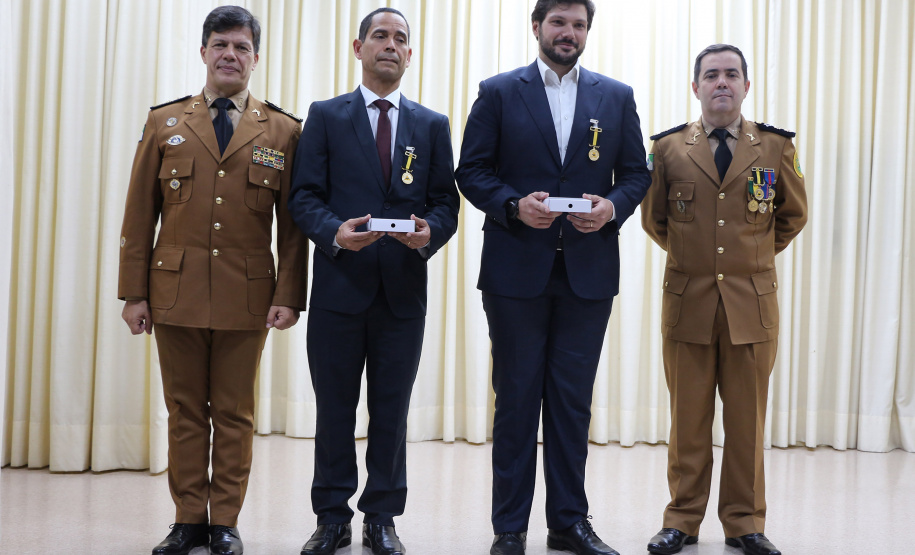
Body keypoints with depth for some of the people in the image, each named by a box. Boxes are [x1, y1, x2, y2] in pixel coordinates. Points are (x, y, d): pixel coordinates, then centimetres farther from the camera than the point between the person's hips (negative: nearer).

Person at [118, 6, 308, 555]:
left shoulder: (284, 131, 5)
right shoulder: (164, 123, 9)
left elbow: (293, 223, 3)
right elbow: (139, 216, 7)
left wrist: (289, 295, -5)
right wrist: (134, 293, 2)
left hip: (247, 297, -1)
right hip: (176, 292, 1)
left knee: (235, 415, 6)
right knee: (185, 411, 8)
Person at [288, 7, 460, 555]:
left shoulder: (433, 125, 12)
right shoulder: (325, 116, 6)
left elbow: (446, 201, 6)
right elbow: (305, 196, 0)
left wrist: (430, 232, -15)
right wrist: (335, 231, -19)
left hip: (404, 288, 1)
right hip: (339, 284, -1)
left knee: (392, 409, 8)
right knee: (334, 407, 6)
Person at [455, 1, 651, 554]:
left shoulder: (617, 97, 11)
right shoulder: (499, 92, 4)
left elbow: (636, 174, 10)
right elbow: (472, 171, 1)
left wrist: (613, 206, -11)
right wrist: (514, 204, -16)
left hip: (589, 272, 2)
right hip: (516, 269, -2)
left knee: (573, 400, 8)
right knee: (516, 398, 5)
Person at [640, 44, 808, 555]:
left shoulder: (776, 147, 5)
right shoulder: (669, 148, 4)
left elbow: (793, 216, 18)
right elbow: (653, 219, 16)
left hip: (753, 303, 0)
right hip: (687, 301, 0)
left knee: (747, 421, 6)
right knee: (688, 419, 6)